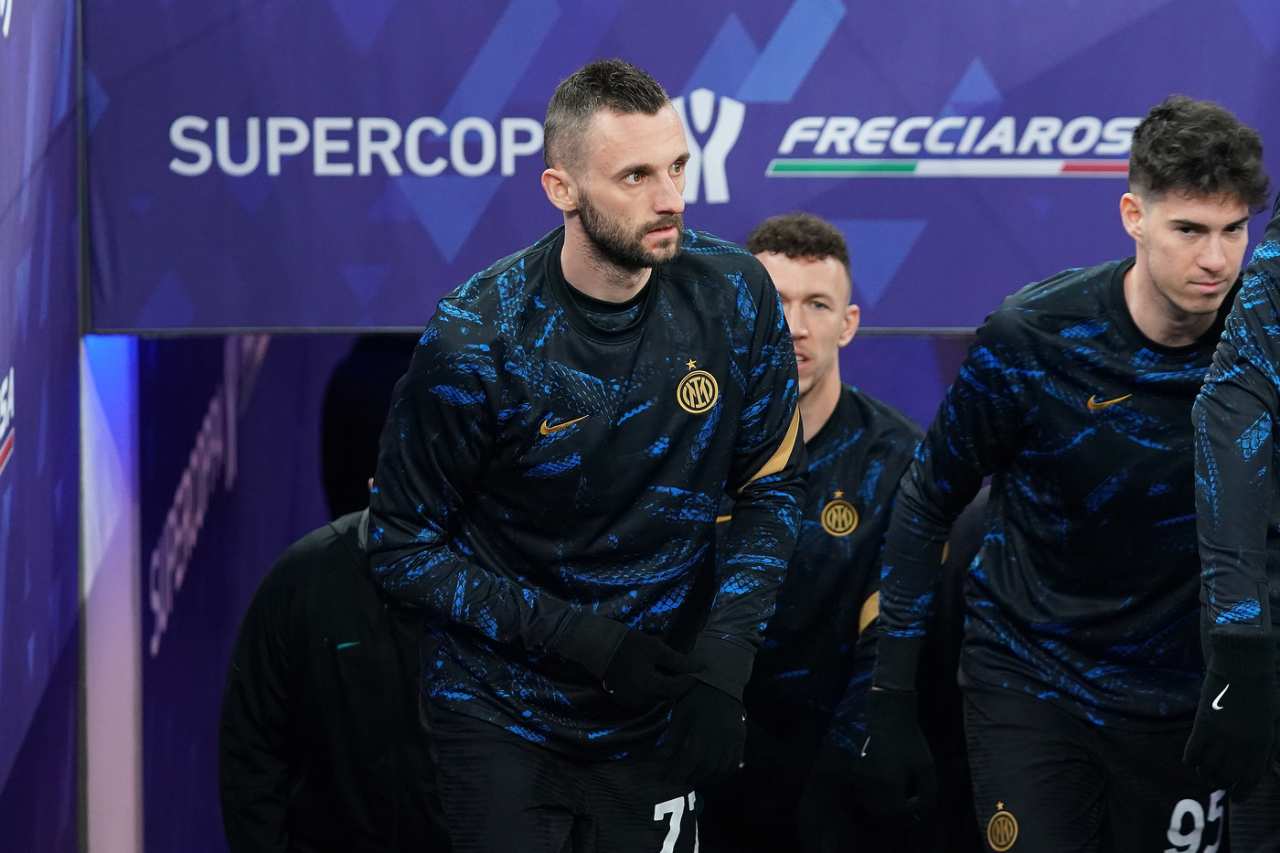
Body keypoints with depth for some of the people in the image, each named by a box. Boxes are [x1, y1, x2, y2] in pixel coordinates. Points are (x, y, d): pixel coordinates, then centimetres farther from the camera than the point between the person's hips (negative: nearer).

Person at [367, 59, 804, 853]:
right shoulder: (476, 343, -18)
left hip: (656, 721, 3)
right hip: (502, 717, -3)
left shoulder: (732, 296, -9)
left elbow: (771, 486, 2)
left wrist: (725, 653, -12)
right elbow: (405, 547, -10)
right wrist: (575, 636, -19)